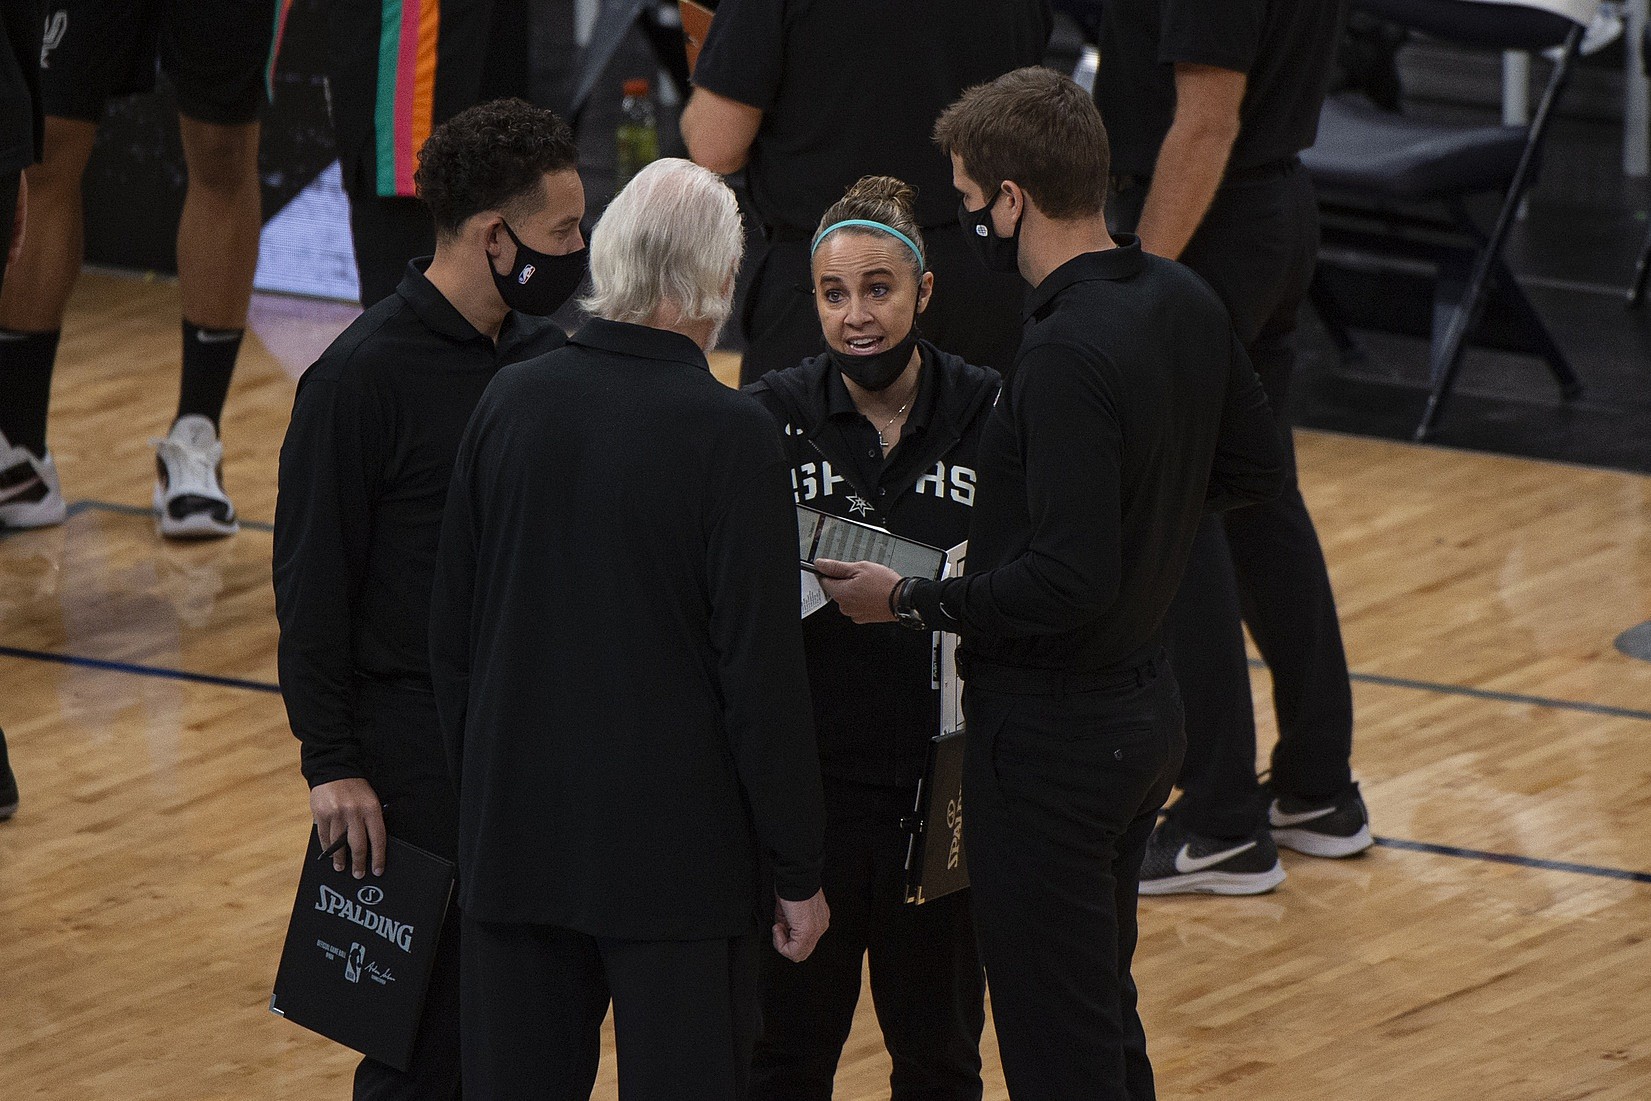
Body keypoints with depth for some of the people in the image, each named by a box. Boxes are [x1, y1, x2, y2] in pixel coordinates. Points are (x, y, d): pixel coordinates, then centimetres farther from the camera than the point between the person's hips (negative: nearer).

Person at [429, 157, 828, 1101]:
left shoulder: (510, 402, -1)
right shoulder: (730, 433, -15)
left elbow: (452, 634, 8)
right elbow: (763, 670, -14)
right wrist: (797, 872, -5)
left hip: (517, 829, 5)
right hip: (678, 846, -5)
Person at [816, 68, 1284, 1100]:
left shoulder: (1071, 353, -26)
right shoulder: (1185, 301, 2)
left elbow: (1070, 583, -28)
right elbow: (1257, 465, 15)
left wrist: (913, 601, -17)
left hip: (1054, 737, -9)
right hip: (1148, 705, 9)